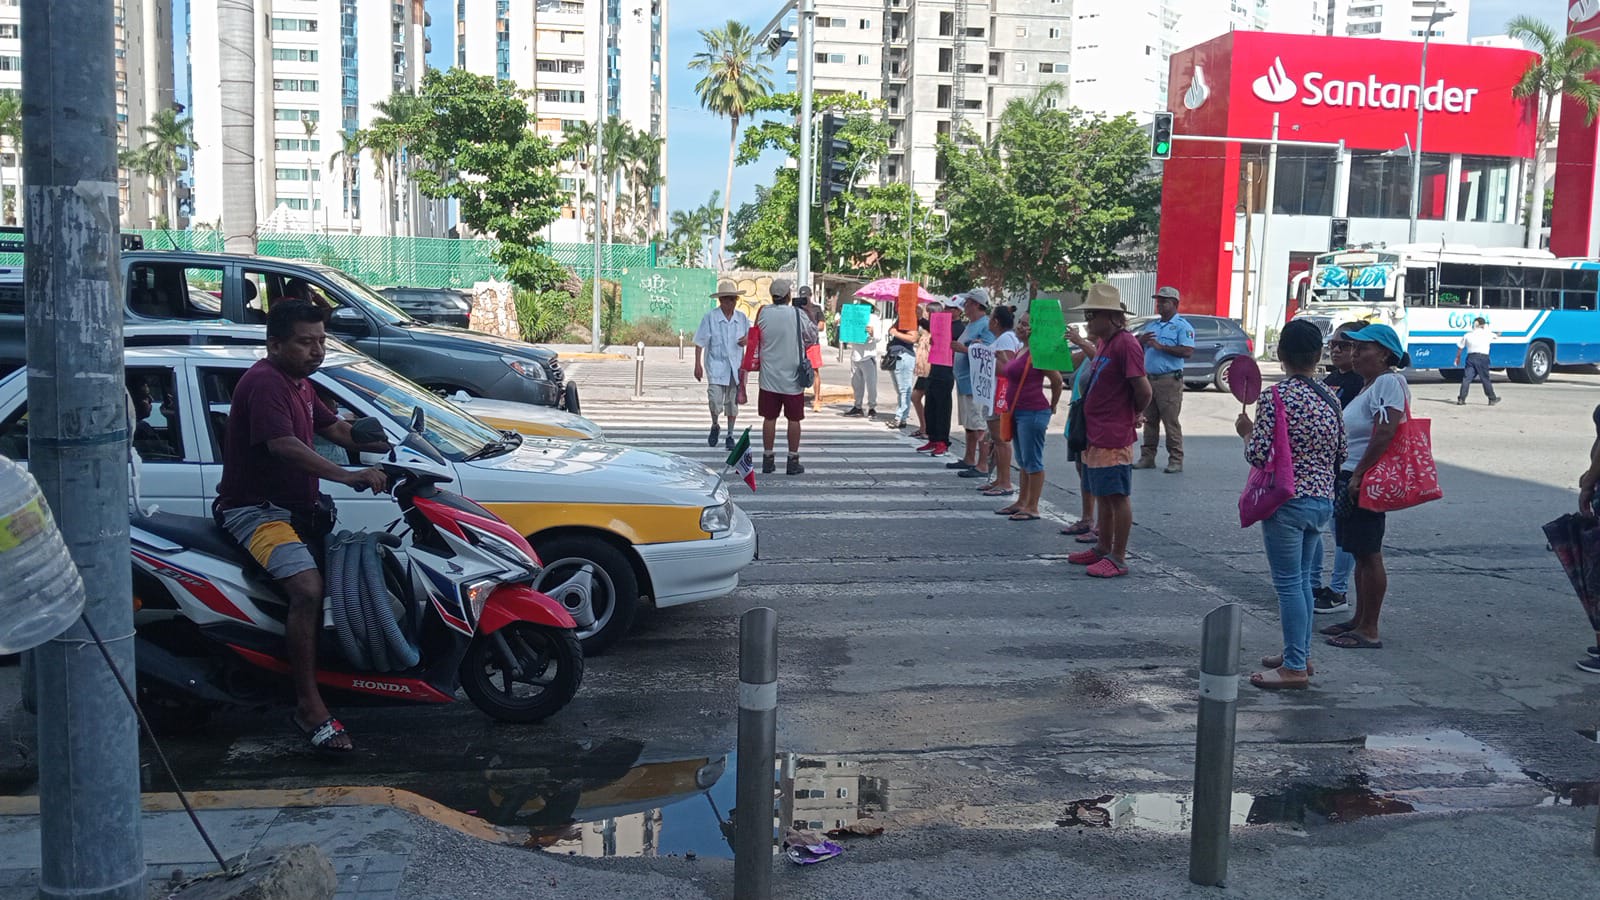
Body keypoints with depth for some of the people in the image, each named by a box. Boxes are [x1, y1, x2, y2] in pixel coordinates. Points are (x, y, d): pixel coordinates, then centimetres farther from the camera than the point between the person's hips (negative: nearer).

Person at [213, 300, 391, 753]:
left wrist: (389, 446, 6)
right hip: (256, 510, -11)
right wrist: (347, 476, -41)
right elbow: (284, 445, -32)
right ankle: (308, 705, -25)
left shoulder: (300, 383, 15)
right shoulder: (264, 381, -17)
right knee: (307, 587, -28)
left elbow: (335, 429, 21)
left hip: (296, 508, 11)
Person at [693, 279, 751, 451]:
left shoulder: (742, 318, 5)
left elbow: (750, 336, 16)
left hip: (735, 367, 3)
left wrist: (747, 339, -10)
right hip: (716, 367, -3)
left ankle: (730, 435, 20)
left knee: (733, 401, 8)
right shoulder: (710, 318, -4)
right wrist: (698, 365, -8)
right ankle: (715, 426, 15)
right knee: (715, 400, -14)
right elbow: (700, 343, -2)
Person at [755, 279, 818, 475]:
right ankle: (793, 461, 8)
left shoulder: (763, 314, -4)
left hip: (769, 376, 2)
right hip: (792, 378, -2)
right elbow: (812, 337, 3)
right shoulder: (798, 315, -10)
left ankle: (767, 460, 13)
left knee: (769, 418, 9)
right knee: (794, 419, 6)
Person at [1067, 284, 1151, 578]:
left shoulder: (1125, 344, -17)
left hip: (1114, 437, -10)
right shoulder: (1105, 343, 13)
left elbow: (1143, 389, -18)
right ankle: (1103, 549, 29)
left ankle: (1118, 558, 6)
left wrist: (1136, 415, -5)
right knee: (1102, 496, 18)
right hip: (1096, 435, 10)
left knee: (1118, 497, -1)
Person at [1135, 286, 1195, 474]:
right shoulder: (1152, 326, 20)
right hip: (1149, 379, 7)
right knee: (1149, 421, 9)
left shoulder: (1182, 326, -2)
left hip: (1169, 380, -7)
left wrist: (1161, 347, -18)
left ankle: (1176, 460, -2)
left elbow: (1188, 351, -16)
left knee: (1171, 422, -6)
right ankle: (1148, 457, 16)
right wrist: (1141, 340, -3)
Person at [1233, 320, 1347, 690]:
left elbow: (1259, 456, -18)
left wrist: (1246, 431, 0)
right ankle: (1299, 652, 29)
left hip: (1286, 502, -7)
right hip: (1322, 500, 7)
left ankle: (1295, 667, 6)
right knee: (1302, 579, 19)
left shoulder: (1275, 398, -16)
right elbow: (1340, 457, 9)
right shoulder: (1331, 399, 4)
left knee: (1288, 583, 0)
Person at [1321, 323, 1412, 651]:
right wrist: (1346, 475, 20)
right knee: (1360, 553, 15)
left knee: (1369, 554, -4)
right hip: (1352, 477, 10)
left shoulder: (1389, 382, -14)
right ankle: (1359, 620, 24)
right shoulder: (1370, 385, 18)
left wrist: (1358, 476, -23)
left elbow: (1384, 434, -23)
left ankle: (1369, 631, 2)